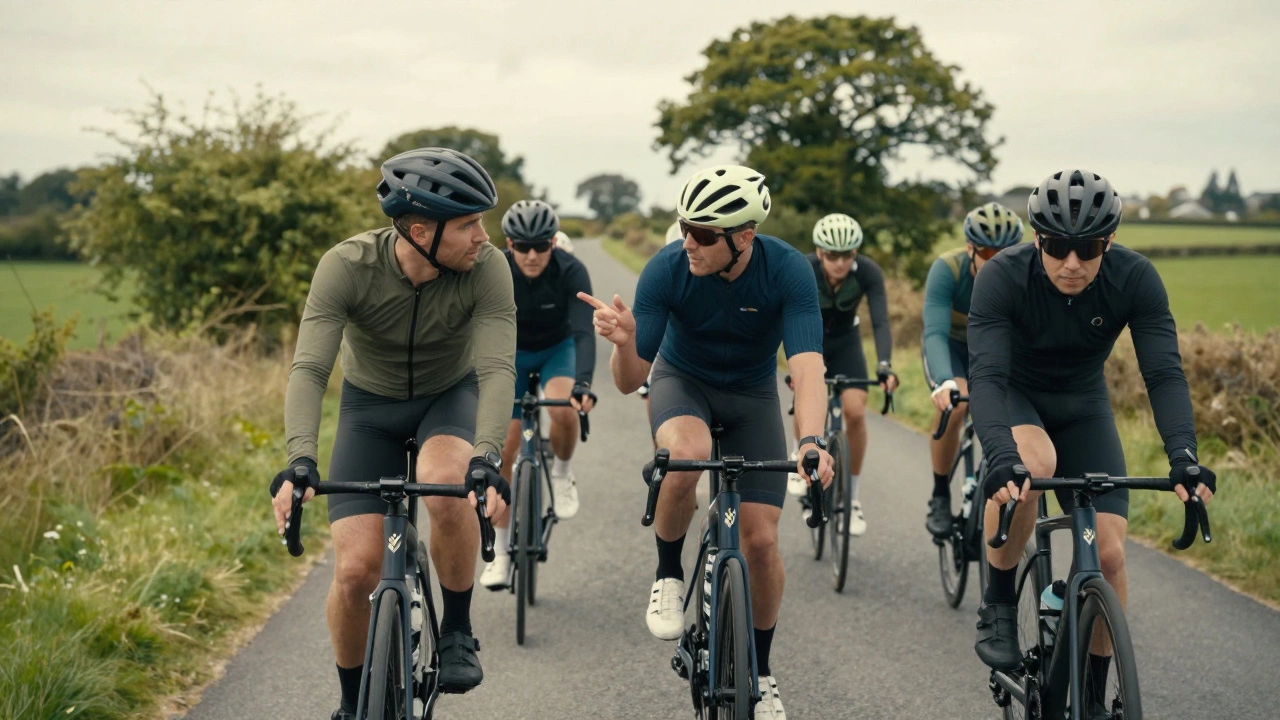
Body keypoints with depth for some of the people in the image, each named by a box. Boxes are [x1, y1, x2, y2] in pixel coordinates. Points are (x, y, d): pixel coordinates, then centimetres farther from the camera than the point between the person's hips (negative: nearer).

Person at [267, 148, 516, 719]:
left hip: (450, 397, 0)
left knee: (446, 487, -36)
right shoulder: (347, 265, -27)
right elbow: (309, 368, -33)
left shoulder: (486, 268, -26)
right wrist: (300, 460, -49)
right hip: (370, 405, 0)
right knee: (356, 570, -13)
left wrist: (487, 457, -51)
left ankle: (457, 633, -11)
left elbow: (497, 368, -34)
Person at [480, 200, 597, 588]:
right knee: (503, 453, -6)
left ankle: (561, 473, -2)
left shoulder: (571, 271, -29)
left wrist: (583, 383, -52)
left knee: (563, 408, -34)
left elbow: (584, 331, -36)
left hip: (558, 349, -1)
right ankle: (500, 551, 6)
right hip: (511, 353, 1)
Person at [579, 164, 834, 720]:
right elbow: (630, 381, -22)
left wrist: (811, 440, -55)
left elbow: (807, 367, -36)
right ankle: (668, 575, -10)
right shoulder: (667, 269, -26)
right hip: (682, 381, -1)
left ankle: (760, 671, 17)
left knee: (761, 540, -7)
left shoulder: (787, 271, -28)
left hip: (751, 395, 1)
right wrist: (624, 341, -45)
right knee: (687, 456, -37)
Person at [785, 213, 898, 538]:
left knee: (855, 411, -17)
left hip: (845, 342, 1)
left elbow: (880, 321, -31)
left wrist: (884, 366, -46)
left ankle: (852, 496, -2)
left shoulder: (868, 272, -26)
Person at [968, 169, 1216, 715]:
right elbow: (986, 373, -39)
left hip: (1082, 404, 3)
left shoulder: (1135, 278, -24)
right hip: (1012, 394, -2)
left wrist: (1183, 454, -45)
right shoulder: (1002, 277, -30)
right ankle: (998, 606, -17)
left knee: (1108, 552, -10)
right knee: (1032, 462, -38)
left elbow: (1164, 372, -29)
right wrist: (1001, 455, -56)